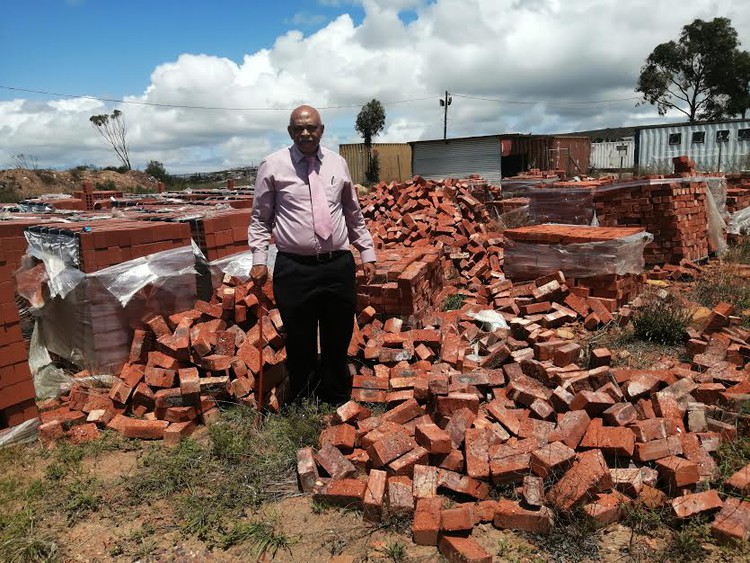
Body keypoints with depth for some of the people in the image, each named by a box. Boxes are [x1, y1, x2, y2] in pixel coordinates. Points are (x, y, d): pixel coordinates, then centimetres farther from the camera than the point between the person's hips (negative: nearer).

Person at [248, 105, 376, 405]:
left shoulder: (338, 163, 10)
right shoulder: (273, 166, 1)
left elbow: (354, 215, 17)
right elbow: (260, 219, 5)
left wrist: (367, 254, 15)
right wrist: (259, 259, -5)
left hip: (339, 266, 3)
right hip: (294, 269, -2)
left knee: (338, 344, 13)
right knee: (301, 347, 8)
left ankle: (339, 407, 31)